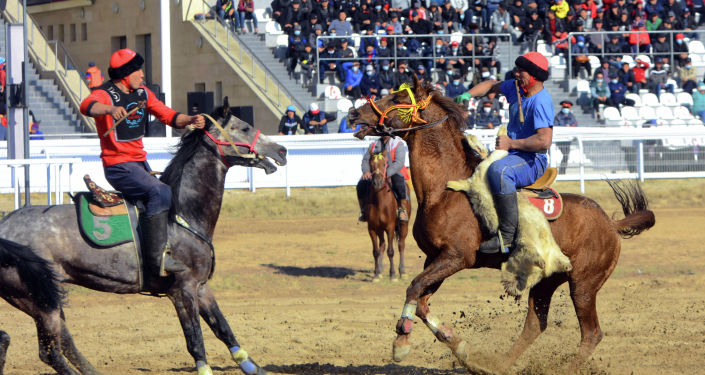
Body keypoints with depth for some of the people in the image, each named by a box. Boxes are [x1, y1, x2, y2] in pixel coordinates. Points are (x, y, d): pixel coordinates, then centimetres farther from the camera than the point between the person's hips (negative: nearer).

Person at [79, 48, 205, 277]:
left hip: (140, 163, 9)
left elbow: (168, 116, 10)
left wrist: (190, 120, -9)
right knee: (160, 192, -27)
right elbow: (87, 106, -34)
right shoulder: (105, 94, -12)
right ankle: (156, 256, -31)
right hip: (118, 166, -9)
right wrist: (110, 109, -54)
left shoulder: (142, 94, 11)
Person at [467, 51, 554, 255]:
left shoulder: (541, 101, -19)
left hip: (533, 161, -10)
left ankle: (508, 237, -39)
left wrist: (511, 143, -20)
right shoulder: (516, 88, 7)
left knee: (498, 170, -39)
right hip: (514, 156, 10)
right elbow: (492, 85, 27)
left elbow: (544, 141, -29)